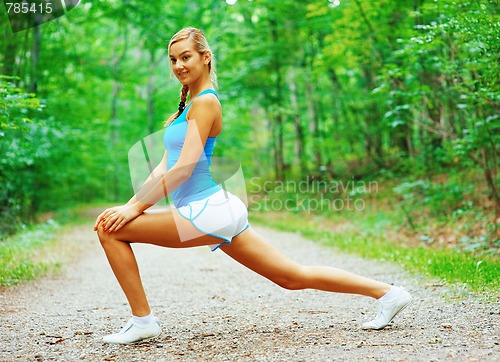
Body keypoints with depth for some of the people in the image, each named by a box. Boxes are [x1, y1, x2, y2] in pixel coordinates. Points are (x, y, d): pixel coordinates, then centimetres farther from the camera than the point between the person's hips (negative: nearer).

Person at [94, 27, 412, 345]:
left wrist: (135, 208, -14)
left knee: (112, 230, -7)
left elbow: (183, 169, -16)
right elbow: (164, 167, 17)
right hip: (219, 211, 10)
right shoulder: (191, 104, 20)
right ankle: (386, 292, 17)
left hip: (207, 212, -10)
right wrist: (130, 203, 9)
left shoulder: (205, 102, -8)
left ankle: (142, 321, -1)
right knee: (295, 277, 12)